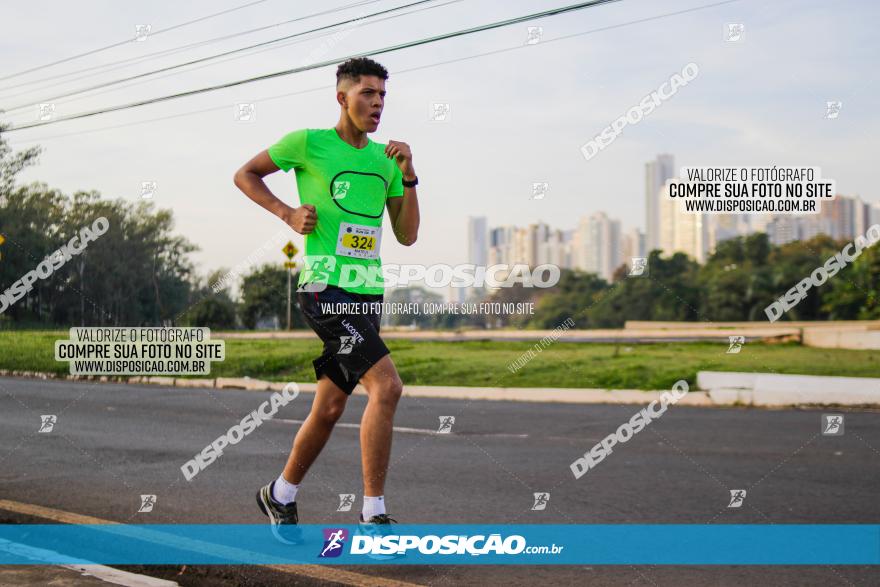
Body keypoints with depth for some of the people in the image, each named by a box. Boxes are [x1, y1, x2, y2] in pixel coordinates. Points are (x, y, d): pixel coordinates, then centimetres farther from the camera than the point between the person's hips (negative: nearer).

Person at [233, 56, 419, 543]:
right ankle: (373, 513, -14)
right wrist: (288, 213, -4)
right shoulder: (308, 142, -3)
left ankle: (281, 497, 30)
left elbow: (407, 236, 12)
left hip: (367, 293, 7)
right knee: (386, 385, -20)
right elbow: (244, 175, 9)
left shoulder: (384, 158, 13)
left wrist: (408, 177, 0)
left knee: (330, 407, 11)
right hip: (325, 287, -7)